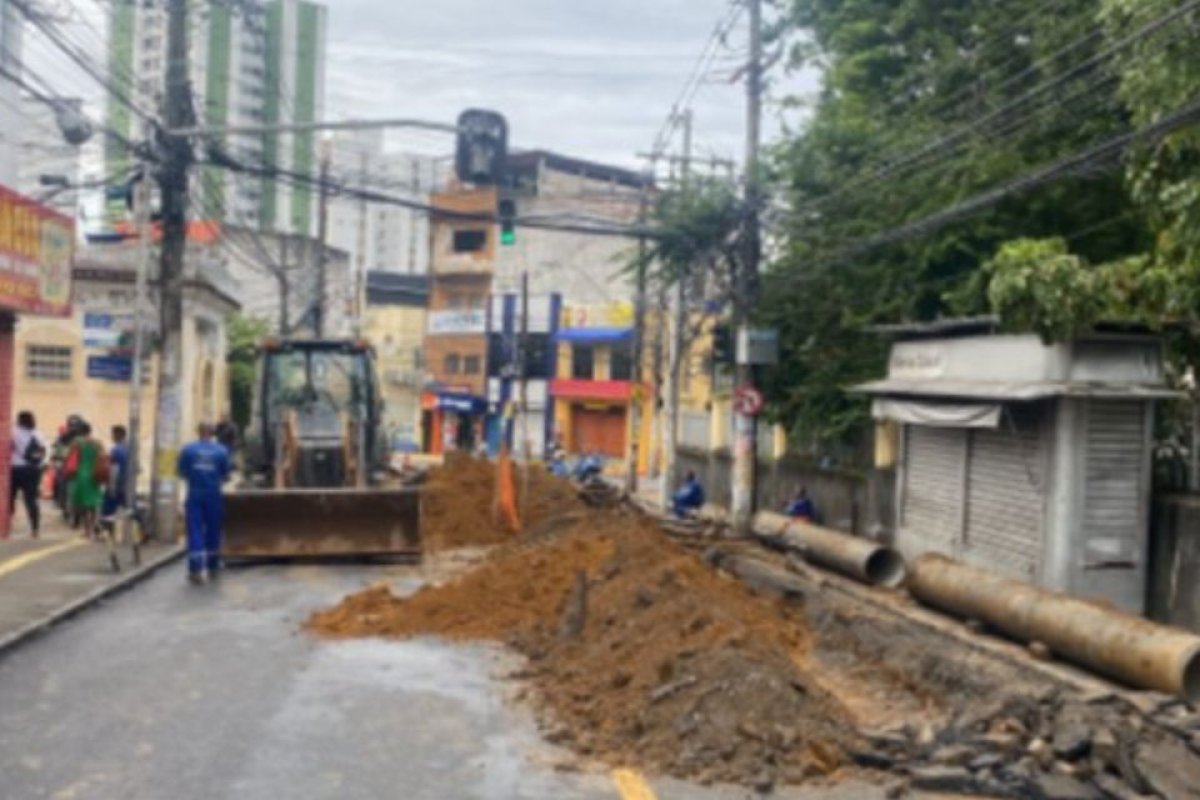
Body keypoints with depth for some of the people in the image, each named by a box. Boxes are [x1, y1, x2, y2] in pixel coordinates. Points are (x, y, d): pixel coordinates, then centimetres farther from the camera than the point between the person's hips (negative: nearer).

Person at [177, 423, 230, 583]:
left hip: (195, 495, 0)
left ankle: (196, 570, -8)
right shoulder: (221, 451, -2)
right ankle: (212, 567, 22)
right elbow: (225, 474, 3)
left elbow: (181, 472, 3)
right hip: (214, 495, 1)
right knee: (213, 530, 12)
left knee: (195, 530, 0)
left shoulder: (188, 449, -3)